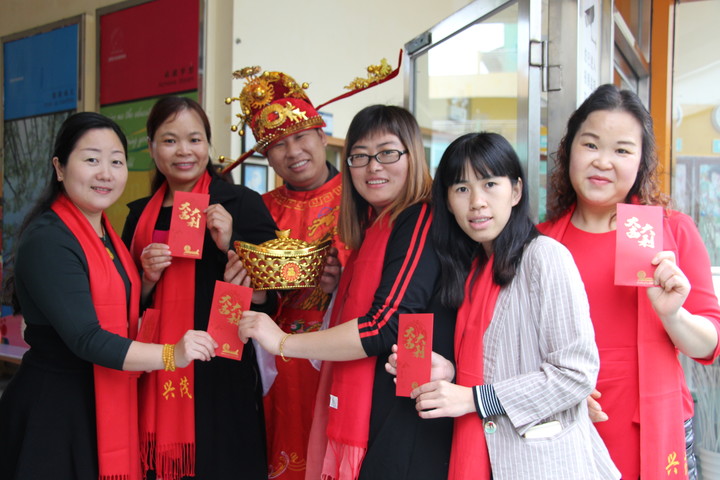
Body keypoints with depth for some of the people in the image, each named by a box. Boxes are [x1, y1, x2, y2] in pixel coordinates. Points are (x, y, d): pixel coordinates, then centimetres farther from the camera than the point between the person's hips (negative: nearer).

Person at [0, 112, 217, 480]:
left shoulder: (105, 235, 8)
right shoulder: (47, 241, -19)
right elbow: (86, 339, -26)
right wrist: (171, 355, -33)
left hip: (107, 403, 9)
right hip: (54, 408, -9)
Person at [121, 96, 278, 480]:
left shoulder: (241, 203, -4)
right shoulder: (141, 214, 10)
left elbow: (269, 296, -7)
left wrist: (229, 246, -20)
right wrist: (148, 278, -5)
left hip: (220, 376, -4)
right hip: (155, 377, 4)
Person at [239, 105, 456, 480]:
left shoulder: (421, 221, -13)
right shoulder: (375, 226, 14)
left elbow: (389, 324, -22)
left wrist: (284, 342, -16)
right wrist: (338, 285, 4)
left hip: (405, 424, -8)